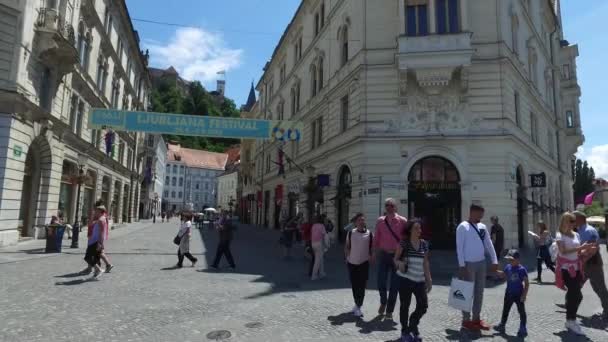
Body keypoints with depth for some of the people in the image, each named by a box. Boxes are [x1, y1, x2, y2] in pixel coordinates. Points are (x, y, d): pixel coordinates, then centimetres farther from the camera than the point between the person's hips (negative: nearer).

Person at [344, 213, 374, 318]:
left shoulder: (369, 234, -6)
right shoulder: (350, 233, -2)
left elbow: (372, 247, 3)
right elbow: (347, 246, 8)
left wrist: (371, 256, -9)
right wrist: (347, 256, -1)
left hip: (364, 263, -2)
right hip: (352, 263, 2)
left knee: (362, 286, -4)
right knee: (354, 286, 12)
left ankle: (358, 306, 6)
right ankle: (357, 304, 31)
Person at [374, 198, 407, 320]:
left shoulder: (402, 221, -6)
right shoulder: (380, 221, 1)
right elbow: (377, 238, 6)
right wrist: (376, 252, 7)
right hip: (383, 255, 2)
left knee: (394, 284, 5)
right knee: (381, 283, 3)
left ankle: (389, 310, 21)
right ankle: (383, 302, 33)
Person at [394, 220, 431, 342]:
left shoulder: (424, 244, 6)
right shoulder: (404, 243, -7)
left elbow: (426, 263, 11)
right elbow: (396, 259, -2)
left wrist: (429, 279, 10)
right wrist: (399, 263, -24)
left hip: (420, 280, 4)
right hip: (405, 279, -4)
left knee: (423, 306, 2)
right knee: (405, 305, 5)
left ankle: (413, 325, 29)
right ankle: (405, 331, 24)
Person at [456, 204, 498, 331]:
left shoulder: (482, 227, 8)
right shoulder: (463, 227, -12)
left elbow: (489, 244, 8)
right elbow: (459, 247, -14)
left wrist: (495, 261, 1)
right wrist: (462, 265, -17)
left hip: (481, 263, 7)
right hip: (469, 264, -6)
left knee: (479, 291, 13)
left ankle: (476, 318, 25)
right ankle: (466, 320, 13)